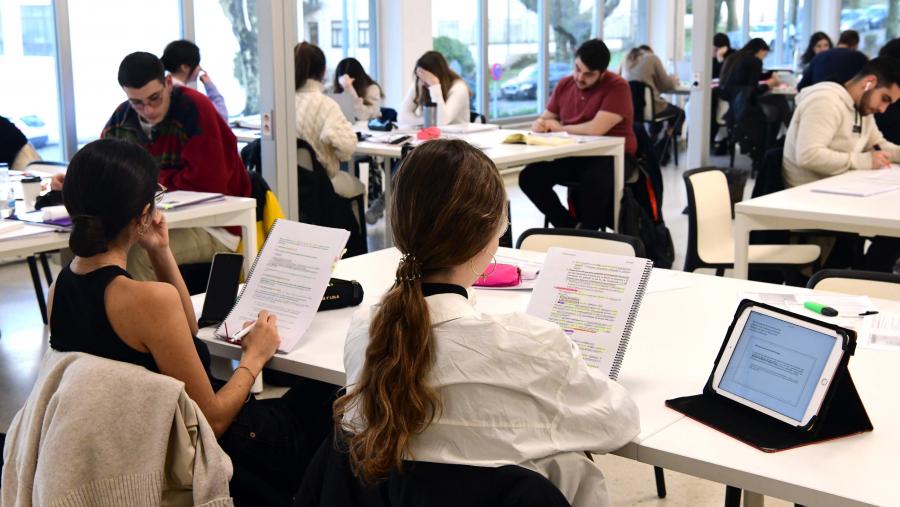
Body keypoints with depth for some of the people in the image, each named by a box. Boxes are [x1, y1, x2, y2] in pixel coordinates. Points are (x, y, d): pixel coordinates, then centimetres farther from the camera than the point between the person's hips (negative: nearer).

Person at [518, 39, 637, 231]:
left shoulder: (617, 87, -14)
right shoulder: (564, 85, 8)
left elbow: (597, 128, -26)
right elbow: (547, 118, 19)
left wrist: (560, 128, -9)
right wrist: (540, 123, -8)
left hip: (612, 156, -6)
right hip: (574, 155, 7)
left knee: (593, 180, -39)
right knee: (529, 177, -13)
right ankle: (570, 227, -1)